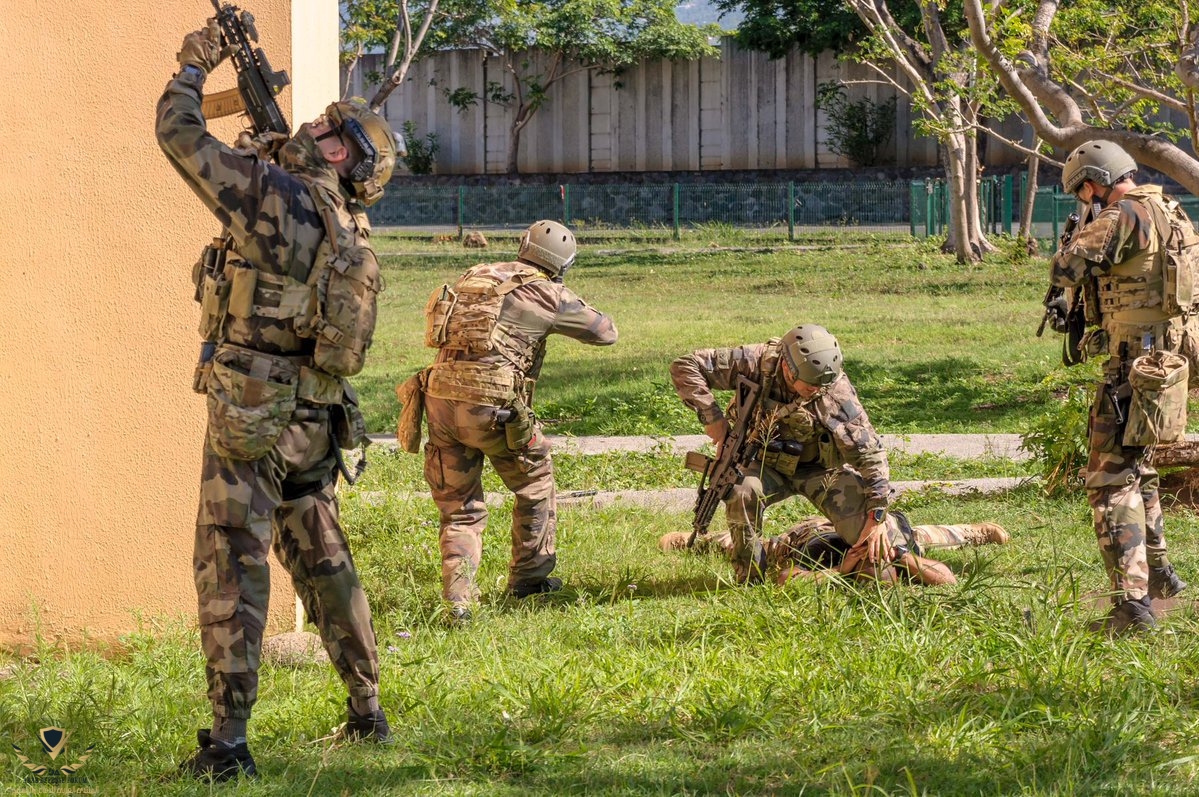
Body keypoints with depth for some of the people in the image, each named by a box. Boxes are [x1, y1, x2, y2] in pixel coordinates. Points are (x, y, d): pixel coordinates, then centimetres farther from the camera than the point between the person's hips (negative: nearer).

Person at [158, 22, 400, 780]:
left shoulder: (278, 196, -14)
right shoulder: (351, 232, 9)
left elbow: (180, 135, -10)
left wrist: (195, 65, 7)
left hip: (250, 415, -8)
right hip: (315, 422, 8)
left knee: (232, 567, -6)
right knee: (323, 562, 19)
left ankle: (228, 741, -10)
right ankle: (367, 711, 25)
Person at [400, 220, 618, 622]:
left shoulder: (473, 278, 17)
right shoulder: (545, 295, 1)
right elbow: (605, 332, 10)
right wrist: (570, 309, 30)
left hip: (439, 402, 5)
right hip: (489, 408, -5)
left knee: (459, 509, 13)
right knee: (536, 480, 21)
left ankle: (458, 597, -4)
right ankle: (528, 575, 30)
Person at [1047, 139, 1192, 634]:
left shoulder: (1123, 215, -15)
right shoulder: (1166, 215, 15)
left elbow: (1065, 269, -18)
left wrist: (1080, 240, 3)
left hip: (1135, 366, -10)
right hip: (1168, 364, 10)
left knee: (1111, 481, -10)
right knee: (1137, 469, 26)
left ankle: (1133, 602, -17)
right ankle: (1158, 572, 37)